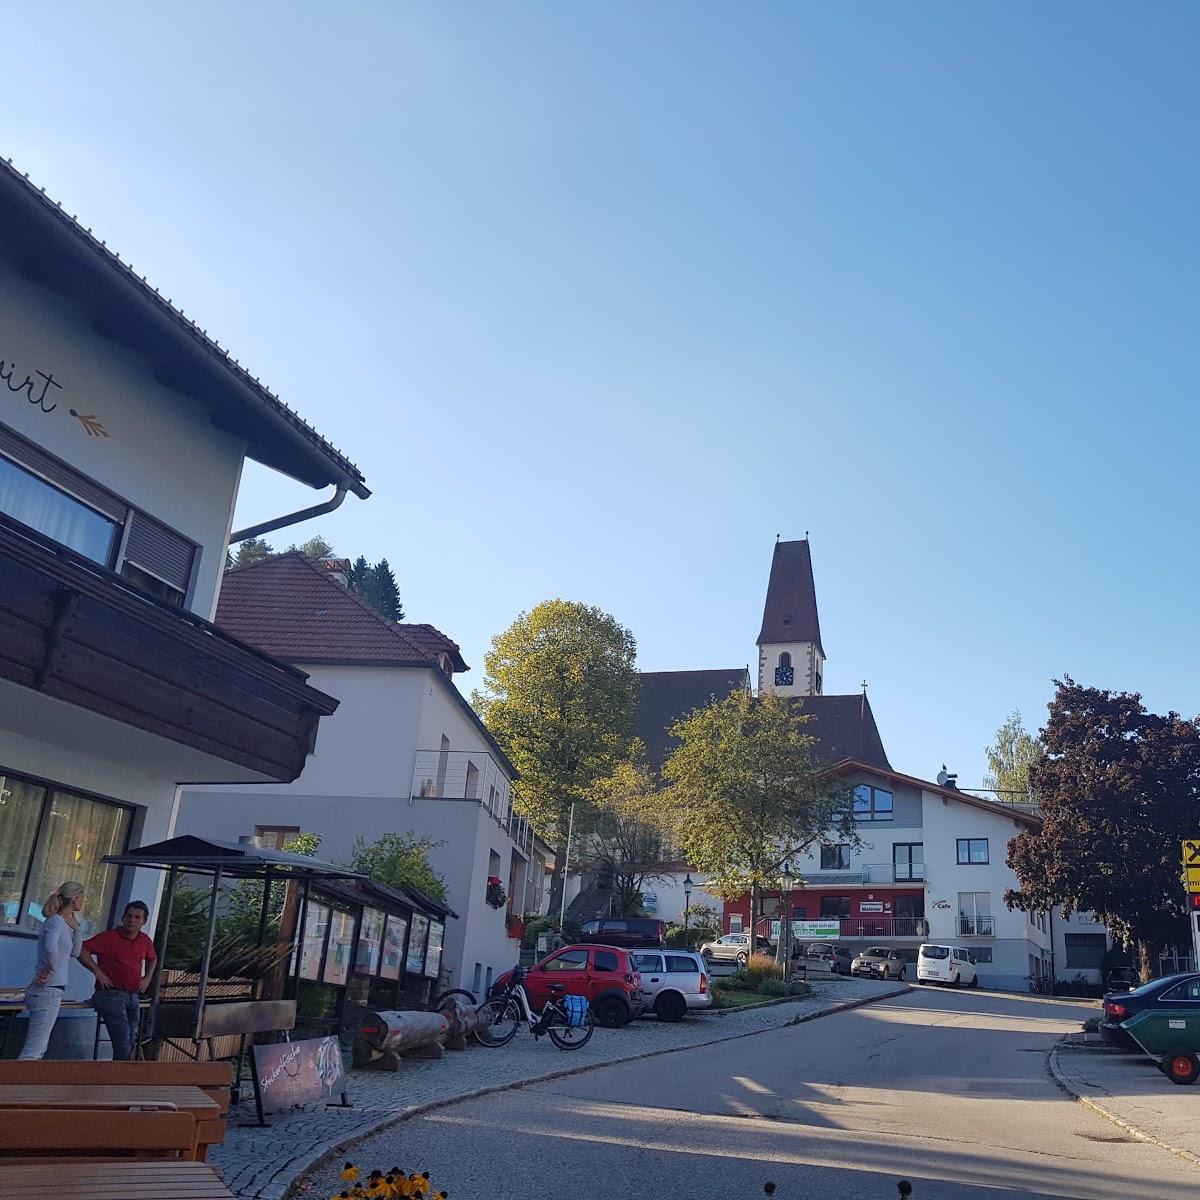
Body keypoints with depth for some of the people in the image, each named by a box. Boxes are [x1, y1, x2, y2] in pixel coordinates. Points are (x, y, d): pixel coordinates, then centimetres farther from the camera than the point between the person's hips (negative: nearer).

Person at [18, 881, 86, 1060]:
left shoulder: (64, 922, 12)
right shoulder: (56, 921, -14)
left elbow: (74, 952, 22)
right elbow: (51, 948, -34)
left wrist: (75, 928, 9)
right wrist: (51, 970, -17)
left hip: (49, 991, 10)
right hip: (49, 991, -10)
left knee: (39, 1049, 16)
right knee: (33, 1051, -8)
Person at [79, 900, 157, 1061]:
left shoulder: (145, 941, 10)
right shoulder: (110, 937, -7)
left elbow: (152, 959, 31)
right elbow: (82, 951, -13)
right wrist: (97, 971, -15)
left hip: (133, 996, 6)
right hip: (112, 994, -6)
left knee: (131, 1044, 8)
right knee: (123, 1041, -17)